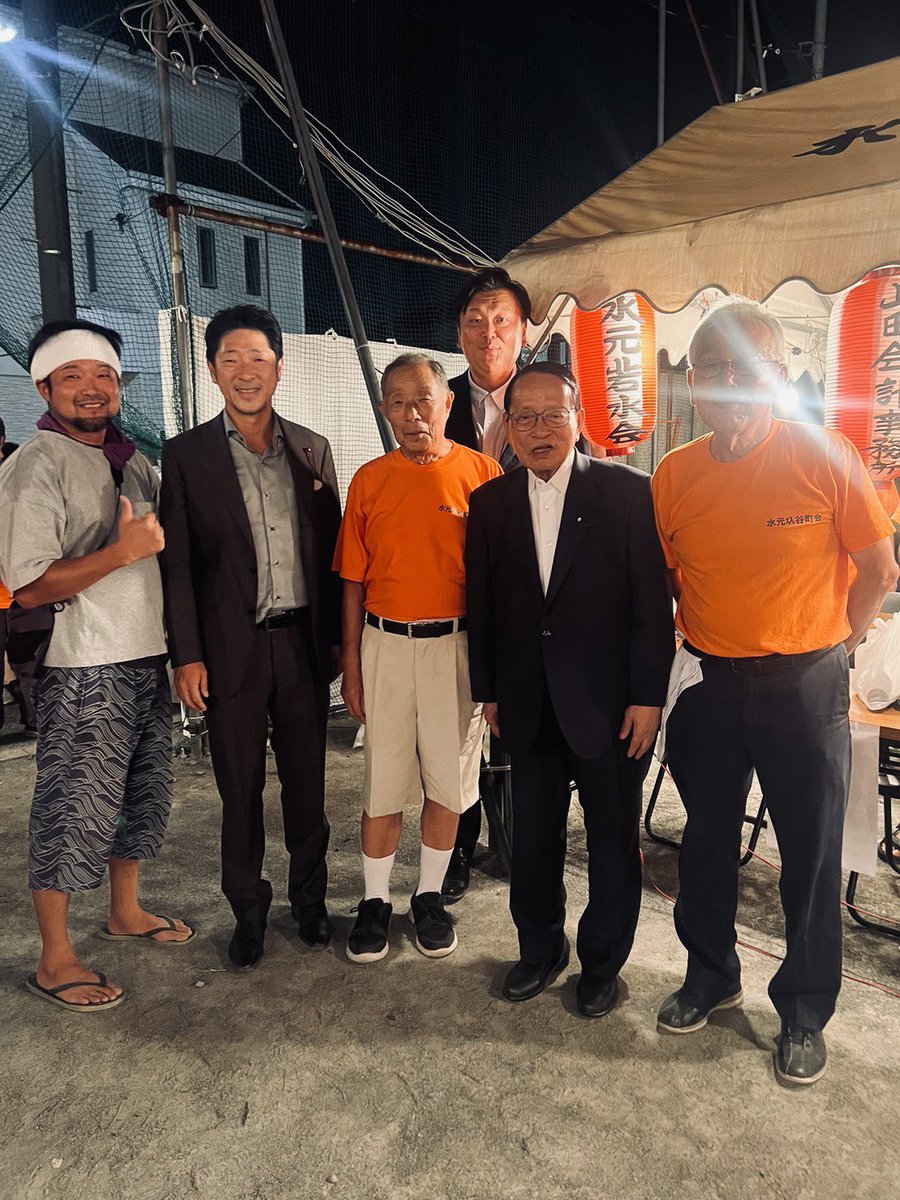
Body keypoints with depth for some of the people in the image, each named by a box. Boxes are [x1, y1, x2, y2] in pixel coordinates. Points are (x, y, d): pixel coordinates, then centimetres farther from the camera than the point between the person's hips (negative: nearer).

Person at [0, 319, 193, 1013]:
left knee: (143, 794, 18)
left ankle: (126, 911, 39)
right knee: (75, 809, 2)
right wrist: (123, 551, -24)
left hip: (149, 660, 8)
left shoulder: (133, 461, 12)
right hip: (84, 670, -7)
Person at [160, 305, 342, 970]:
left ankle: (310, 899, 33)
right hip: (232, 650, -1)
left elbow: (329, 551, 8)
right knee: (241, 790, 11)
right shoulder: (187, 454, 0)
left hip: (304, 643, 2)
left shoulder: (312, 449, 6)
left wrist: (337, 635, 5)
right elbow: (178, 562, -2)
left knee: (307, 781, 13)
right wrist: (187, 656, -7)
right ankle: (248, 911, 31)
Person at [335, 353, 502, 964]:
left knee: (449, 780, 10)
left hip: (458, 644, -1)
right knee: (384, 781, 8)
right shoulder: (369, 480, 3)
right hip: (386, 644, 1)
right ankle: (376, 901, 27)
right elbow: (354, 581, 6)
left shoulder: (482, 472, -2)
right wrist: (351, 665, 4)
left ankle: (430, 896, 30)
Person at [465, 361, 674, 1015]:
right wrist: (487, 691, 8)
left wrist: (648, 695, -10)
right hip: (529, 707, 3)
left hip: (610, 703, -3)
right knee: (532, 838, 16)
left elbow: (653, 601, -8)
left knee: (614, 840, 13)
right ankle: (540, 949, 39)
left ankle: (602, 962, 34)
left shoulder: (628, 491, -7)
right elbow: (482, 604, 7)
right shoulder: (490, 502, 4)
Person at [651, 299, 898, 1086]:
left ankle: (805, 1012, 32)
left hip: (804, 685, -2)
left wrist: (831, 642, -1)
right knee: (707, 843, 16)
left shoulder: (824, 456, -10)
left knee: (811, 856, 10)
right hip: (706, 685, 3)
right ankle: (711, 977, 39)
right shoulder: (673, 476, -2)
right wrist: (689, 645, 3)